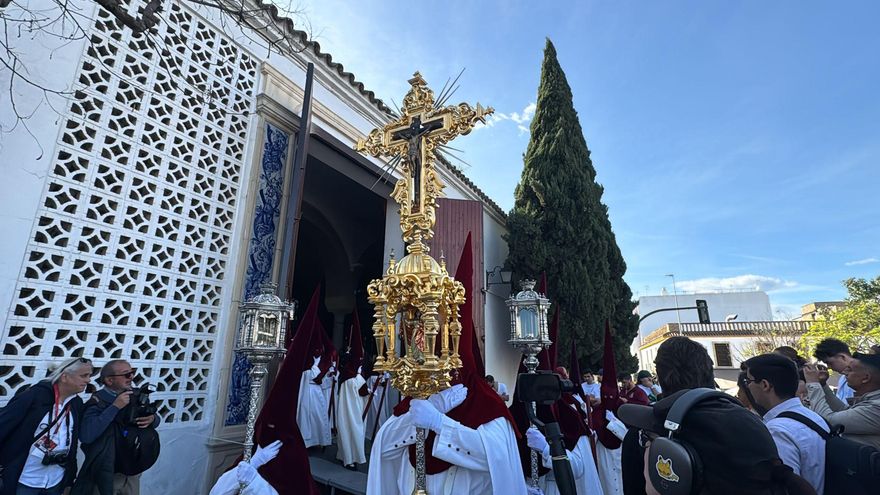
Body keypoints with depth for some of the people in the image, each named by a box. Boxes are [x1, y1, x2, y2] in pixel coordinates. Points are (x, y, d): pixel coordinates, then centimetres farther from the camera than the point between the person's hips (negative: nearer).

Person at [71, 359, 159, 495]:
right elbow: (85, 436, -29)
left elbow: (156, 419, 8)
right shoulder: (98, 402, -15)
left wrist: (152, 419, -15)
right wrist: (115, 407, -29)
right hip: (106, 474, -5)